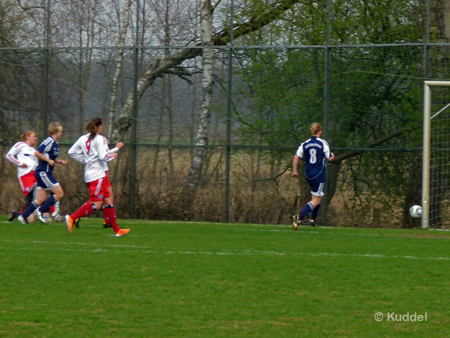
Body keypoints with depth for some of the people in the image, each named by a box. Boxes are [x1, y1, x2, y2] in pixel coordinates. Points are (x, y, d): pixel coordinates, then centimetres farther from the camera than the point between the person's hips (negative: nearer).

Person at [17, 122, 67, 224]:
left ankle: (23, 216, 10)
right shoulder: (49, 141, -14)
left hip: (43, 174, 10)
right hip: (43, 173, -10)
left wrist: (60, 161, 13)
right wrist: (49, 160, -18)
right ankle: (40, 211, -4)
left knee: (41, 199, 7)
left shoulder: (54, 143, 15)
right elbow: (37, 152, -22)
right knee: (59, 193, -8)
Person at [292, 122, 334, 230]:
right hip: (319, 175, -6)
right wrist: (332, 155, 17)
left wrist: (295, 171, 9)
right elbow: (329, 158, -6)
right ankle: (299, 217, -27)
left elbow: (296, 157, 0)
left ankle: (313, 219, 24)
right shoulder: (323, 143, -7)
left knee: (320, 196, 27)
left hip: (308, 175, 6)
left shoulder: (305, 144, 6)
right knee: (315, 200, -7)